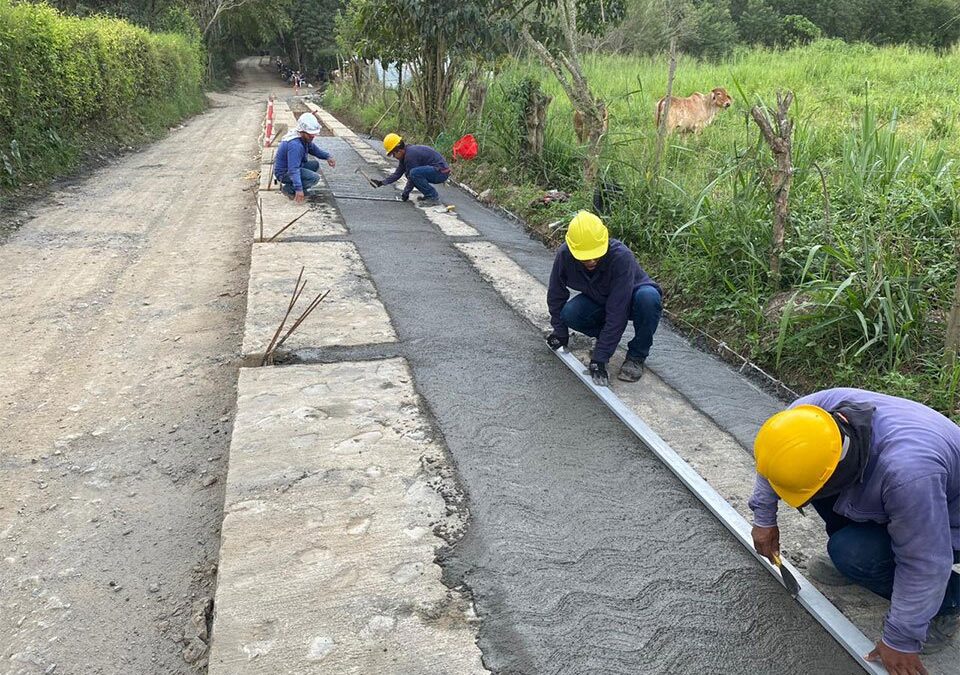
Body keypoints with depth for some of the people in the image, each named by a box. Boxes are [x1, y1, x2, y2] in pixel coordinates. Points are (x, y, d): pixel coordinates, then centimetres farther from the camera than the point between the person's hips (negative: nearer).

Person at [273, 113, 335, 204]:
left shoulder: (305, 138, -1)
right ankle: (288, 188, -11)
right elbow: (293, 170, -35)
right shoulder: (295, 145, -31)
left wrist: (328, 157, -1)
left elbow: (314, 149, 17)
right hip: (284, 173, -10)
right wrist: (299, 189, -39)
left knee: (315, 164, 14)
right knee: (315, 178, -21)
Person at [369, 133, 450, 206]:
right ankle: (428, 194, 13)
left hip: (441, 172, -10)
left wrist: (405, 193, -6)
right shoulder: (405, 155, 10)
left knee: (414, 173, -29)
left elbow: (412, 178, -17)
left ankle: (433, 198, -15)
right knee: (408, 172, 13)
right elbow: (397, 174, 17)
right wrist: (381, 182, 8)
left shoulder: (410, 155, -21)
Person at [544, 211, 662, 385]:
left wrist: (599, 358, -37)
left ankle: (636, 356, -14)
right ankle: (604, 337, 5)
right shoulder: (564, 255, -25)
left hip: (631, 300, -3)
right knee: (569, 314, -26)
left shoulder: (621, 257, -37)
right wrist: (560, 331, -4)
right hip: (599, 301, 3)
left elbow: (616, 313, -37)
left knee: (648, 296, -38)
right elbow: (556, 294, -5)